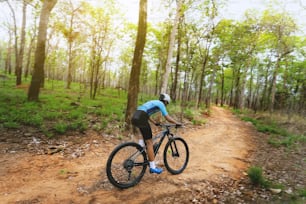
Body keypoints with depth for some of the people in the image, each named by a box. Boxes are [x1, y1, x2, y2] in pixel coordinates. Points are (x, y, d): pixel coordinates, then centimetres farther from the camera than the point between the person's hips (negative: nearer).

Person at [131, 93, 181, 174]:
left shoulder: (154, 102, 28)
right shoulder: (161, 104, 4)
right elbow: (168, 118, 1)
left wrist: (155, 122, 42)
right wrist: (177, 123, 14)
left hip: (135, 117, 9)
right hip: (140, 119, -9)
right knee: (149, 142, -1)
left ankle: (141, 142, 14)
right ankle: (153, 167, 4)